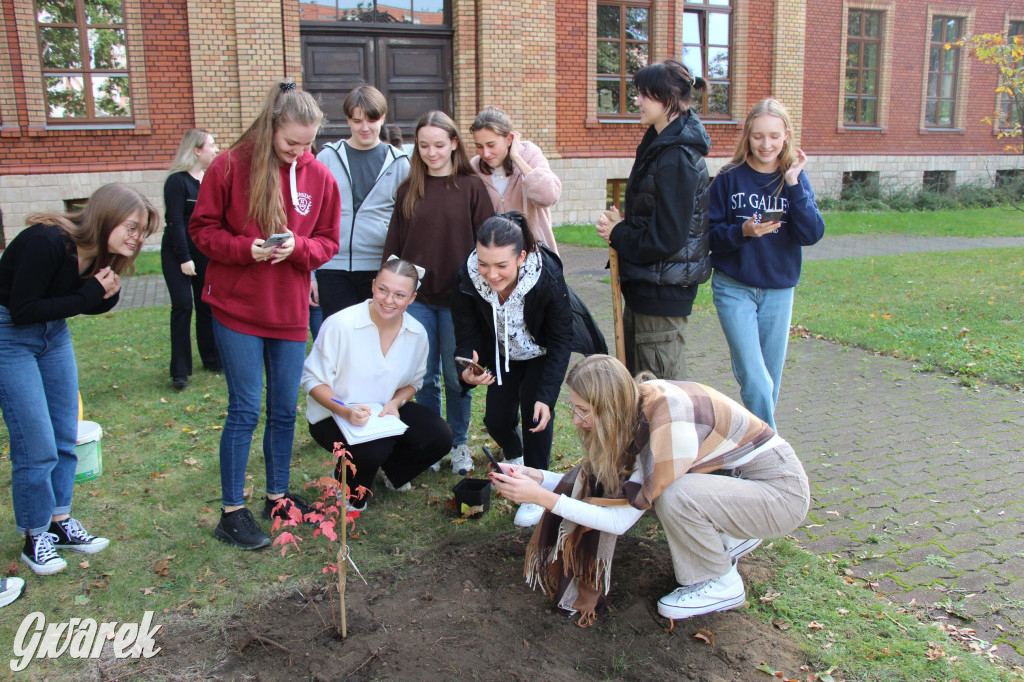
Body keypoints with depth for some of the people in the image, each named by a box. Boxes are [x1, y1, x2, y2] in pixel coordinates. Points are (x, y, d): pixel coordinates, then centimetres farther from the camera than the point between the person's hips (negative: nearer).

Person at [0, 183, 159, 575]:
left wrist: (107, 294, -18)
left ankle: (60, 523, 25)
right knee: (36, 446, -5)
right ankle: (35, 538, 13)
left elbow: (92, 305, 4)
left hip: (53, 334, 8)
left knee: (65, 437, 10)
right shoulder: (45, 242, -29)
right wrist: (89, 294, -24)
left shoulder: (102, 256, -7)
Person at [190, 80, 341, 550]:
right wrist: (246, 249, -19)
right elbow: (203, 229, -2)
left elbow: (328, 242, 7)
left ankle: (278, 497, 30)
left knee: (285, 410, 12)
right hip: (236, 309, -4)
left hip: (290, 312, 4)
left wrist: (298, 246, -14)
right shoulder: (229, 167, -7)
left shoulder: (319, 176, 2)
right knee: (245, 411, -1)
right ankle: (232, 512, 14)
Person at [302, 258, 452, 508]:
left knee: (440, 437, -14)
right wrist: (344, 411, -32)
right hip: (334, 415, -5)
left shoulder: (417, 333, -6)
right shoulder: (339, 325, -22)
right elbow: (312, 379, -15)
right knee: (373, 450, -34)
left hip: (386, 412, 5)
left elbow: (414, 381, 10)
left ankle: (393, 469, 19)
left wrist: (396, 402, -13)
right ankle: (349, 492, 4)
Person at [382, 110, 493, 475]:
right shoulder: (409, 190, 7)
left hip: (457, 297, -2)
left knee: (457, 375, 7)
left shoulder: (471, 187, -1)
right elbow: (394, 244, 9)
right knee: (423, 377, 8)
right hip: (416, 297, 2)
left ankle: (459, 443, 24)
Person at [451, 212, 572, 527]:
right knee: (496, 420, -2)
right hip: (502, 354, 3)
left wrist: (546, 396, -33)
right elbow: (467, 335, -21)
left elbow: (560, 341, -26)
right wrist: (468, 369, -44)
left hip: (542, 355, -3)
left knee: (535, 413, -18)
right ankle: (514, 456, 38)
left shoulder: (548, 277, -37)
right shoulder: (466, 280, -31)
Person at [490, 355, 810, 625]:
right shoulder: (638, 400, -9)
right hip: (739, 474, 8)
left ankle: (721, 583, -3)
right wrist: (538, 477, -11)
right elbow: (598, 481, -2)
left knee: (672, 495, -31)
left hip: (781, 492, -8)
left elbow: (621, 520, -27)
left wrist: (544, 498, -28)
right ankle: (729, 537, 14)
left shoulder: (671, 426, -33)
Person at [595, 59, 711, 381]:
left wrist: (618, 232, -9)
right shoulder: (659, 144, 11)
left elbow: (666, 238, -23)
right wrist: (621, 225, 0)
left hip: (663, 290, -10)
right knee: (634, 377, 19)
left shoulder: (676, 159, -20)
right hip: (645, 284, 10)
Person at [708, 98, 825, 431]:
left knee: (770, 380, 10)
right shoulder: (729, 178, -3)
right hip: (734, 289, -2)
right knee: (756, 380, -11)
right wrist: (743, 232, -22)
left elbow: (812, 235, -9)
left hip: (779, 291, 3)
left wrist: (793, 185, -15)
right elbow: (709, 234, -4)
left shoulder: (796, 178, 2)